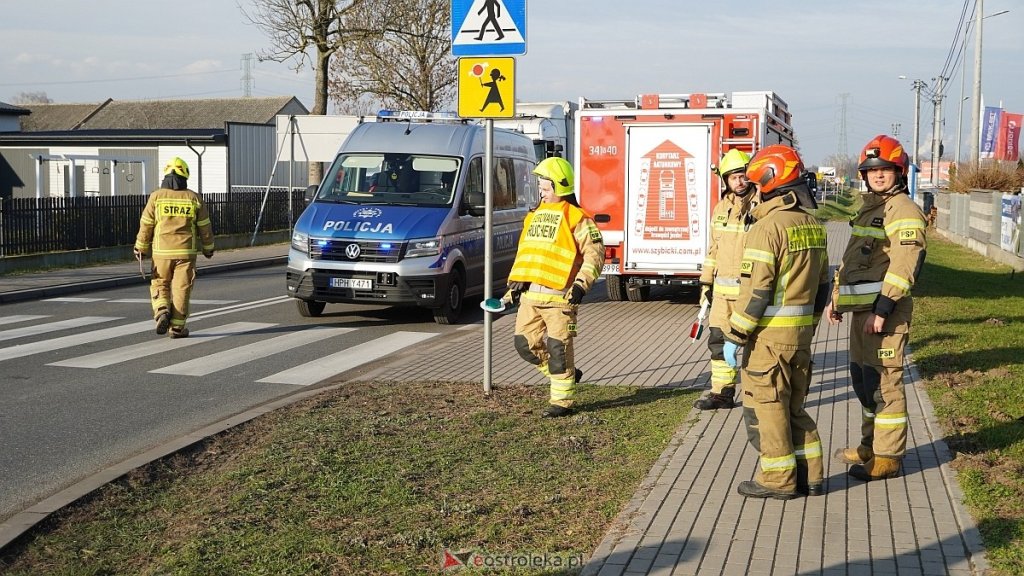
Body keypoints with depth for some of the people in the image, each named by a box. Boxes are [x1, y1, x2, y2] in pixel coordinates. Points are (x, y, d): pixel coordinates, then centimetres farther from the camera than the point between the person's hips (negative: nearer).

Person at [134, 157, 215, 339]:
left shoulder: (156, 197, -3)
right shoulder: (194, 198, -1)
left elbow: (146, 226, -1)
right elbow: (204, 227, 5)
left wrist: (141, 248, 10)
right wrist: (208, 248, 18)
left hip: (162, 251, 0)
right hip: (186, 251, 0)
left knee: (160, 285, 15)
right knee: (181, 289, 5)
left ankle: (162, 312, -9)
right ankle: (177, 327, 6)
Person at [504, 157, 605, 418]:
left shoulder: (575, 218, -6)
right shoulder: (535, 216, 17)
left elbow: (595, 253, -10)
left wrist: (581, 284, -19)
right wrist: (515, 283, 19)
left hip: (559, 296, -8)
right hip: (530, 295, 8)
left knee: (558, 348, -4)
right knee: (525, 343, 8)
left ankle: (562, 401, 6)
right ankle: (567, 374, 26)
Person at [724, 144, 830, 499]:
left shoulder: (768, 227, -17)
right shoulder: (812, 224, 10)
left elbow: (755, 290, -20)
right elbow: (821, 283, 15)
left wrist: (735, 336, -14)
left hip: (769, 334, -8)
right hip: (801, 333, 8)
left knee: (765, 404, 2)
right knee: (792, 404, 17)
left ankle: (778, 479, 7)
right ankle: (809, 476, 20)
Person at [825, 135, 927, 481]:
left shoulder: (903, 210, -10)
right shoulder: (870, 208, 20)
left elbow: (903, 265, -20)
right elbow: (852, 260, 26)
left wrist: (883, 309, -23)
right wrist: (837, 298, 21)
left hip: (885, 310, -10)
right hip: (861, 309, 10)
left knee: (883, 381, -7)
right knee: (863, 379, 16)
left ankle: (887, 458, -2)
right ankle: (870, 446, 28)